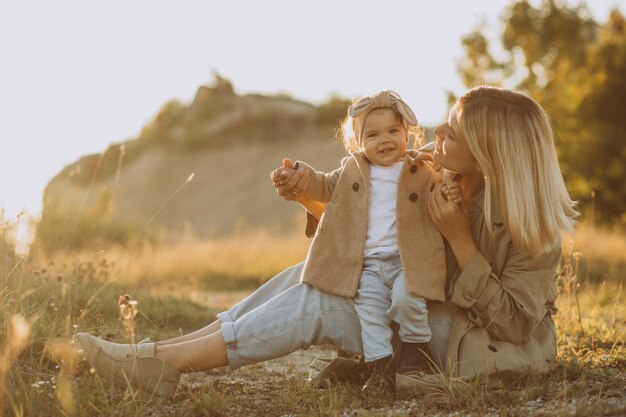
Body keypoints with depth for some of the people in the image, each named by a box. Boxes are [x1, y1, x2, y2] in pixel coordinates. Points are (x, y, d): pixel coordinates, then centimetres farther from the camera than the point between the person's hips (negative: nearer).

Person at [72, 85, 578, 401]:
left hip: (486, 350, -7)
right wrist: (309, 199, -10)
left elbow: (512, 324, -22)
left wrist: (460, 240, -29)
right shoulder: (433, 183, 0)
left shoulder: (531, 226, -20)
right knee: (311, 274, -8)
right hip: (433, 319, 7)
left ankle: (160, 363, -20)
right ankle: (158, 359, -12)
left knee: (317, 302, -21)